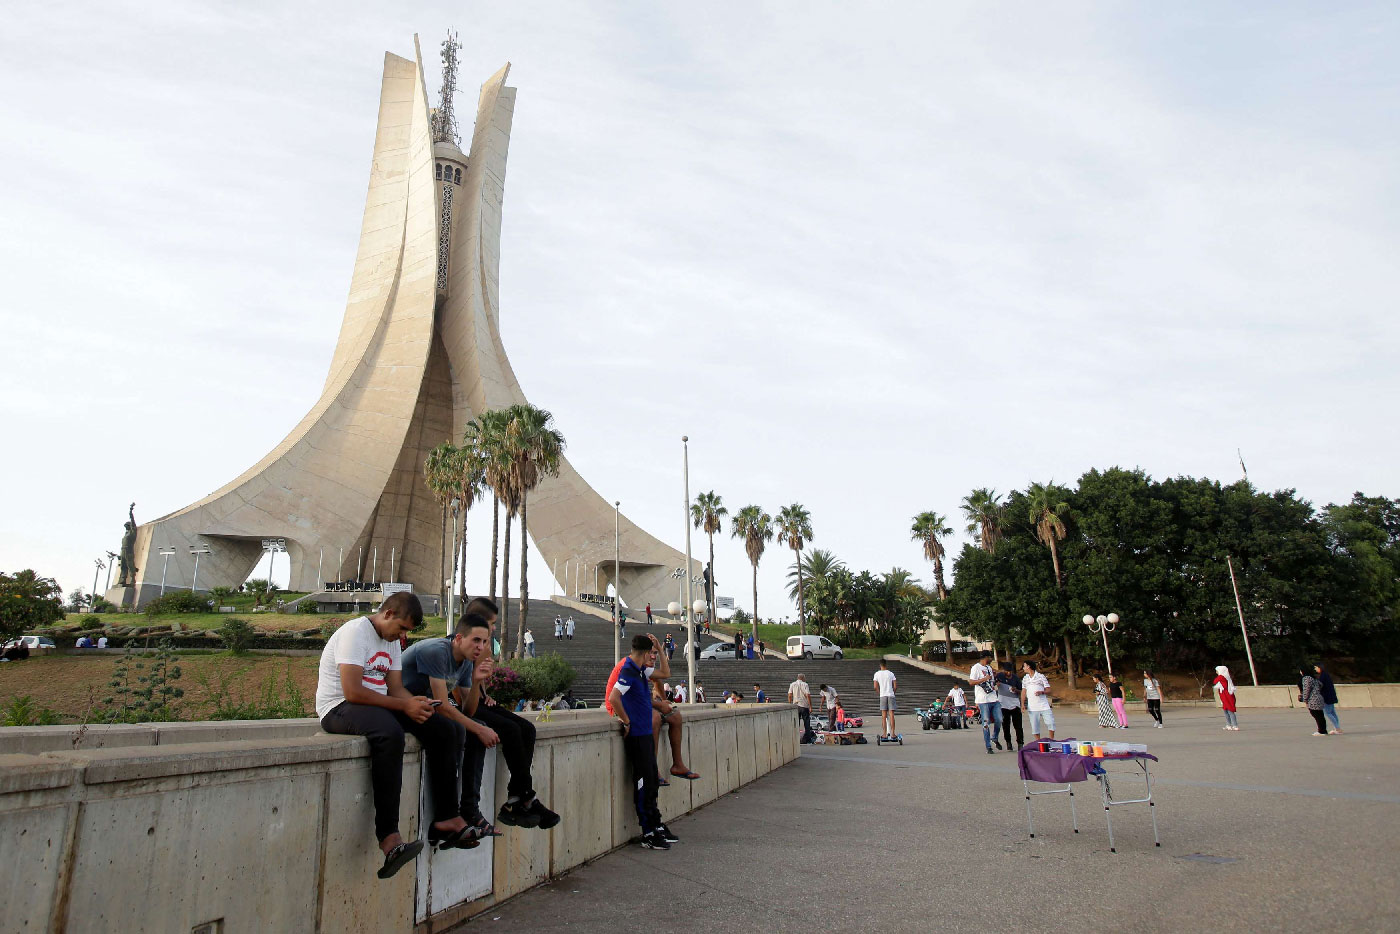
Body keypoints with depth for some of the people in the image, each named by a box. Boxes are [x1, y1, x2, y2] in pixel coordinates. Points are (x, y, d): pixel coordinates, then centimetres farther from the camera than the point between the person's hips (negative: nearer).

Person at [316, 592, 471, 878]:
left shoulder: (391, 641, 15)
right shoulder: (355, 632, -14)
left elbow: (396, 688, 12)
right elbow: (352, 691, -23)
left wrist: (416, 704, -11)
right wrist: (404, 705, -21)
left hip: (379, 705, 9)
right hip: (339, 708, -9)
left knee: (446, 729, -7)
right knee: (390, 733, -40)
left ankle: (446, 820, -8)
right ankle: (388, 837, -41)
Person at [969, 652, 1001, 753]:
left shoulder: (989, 667, 19)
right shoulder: (976, 667, -6)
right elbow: (971, 682, -14)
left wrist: (995, 677, 10)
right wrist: (984, 679, -19)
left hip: (994, 699, 7)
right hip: (983, 700, -7)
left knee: (999, 720, 2)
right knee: (986, 723, -3)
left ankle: (995, 738, 28)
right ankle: (988, 747, 3)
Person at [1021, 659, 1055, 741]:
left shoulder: (1041, 676, 1)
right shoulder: (1025, 678, 13)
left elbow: (1048, 690, 1)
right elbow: (1023, 691, 14)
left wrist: (1041, 692, -19)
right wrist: (1022, 703, 4)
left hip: (1044, 706, -3)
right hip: (1032, 707, 3)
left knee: (1050, 723, -5)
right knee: (1035, 727, 2)